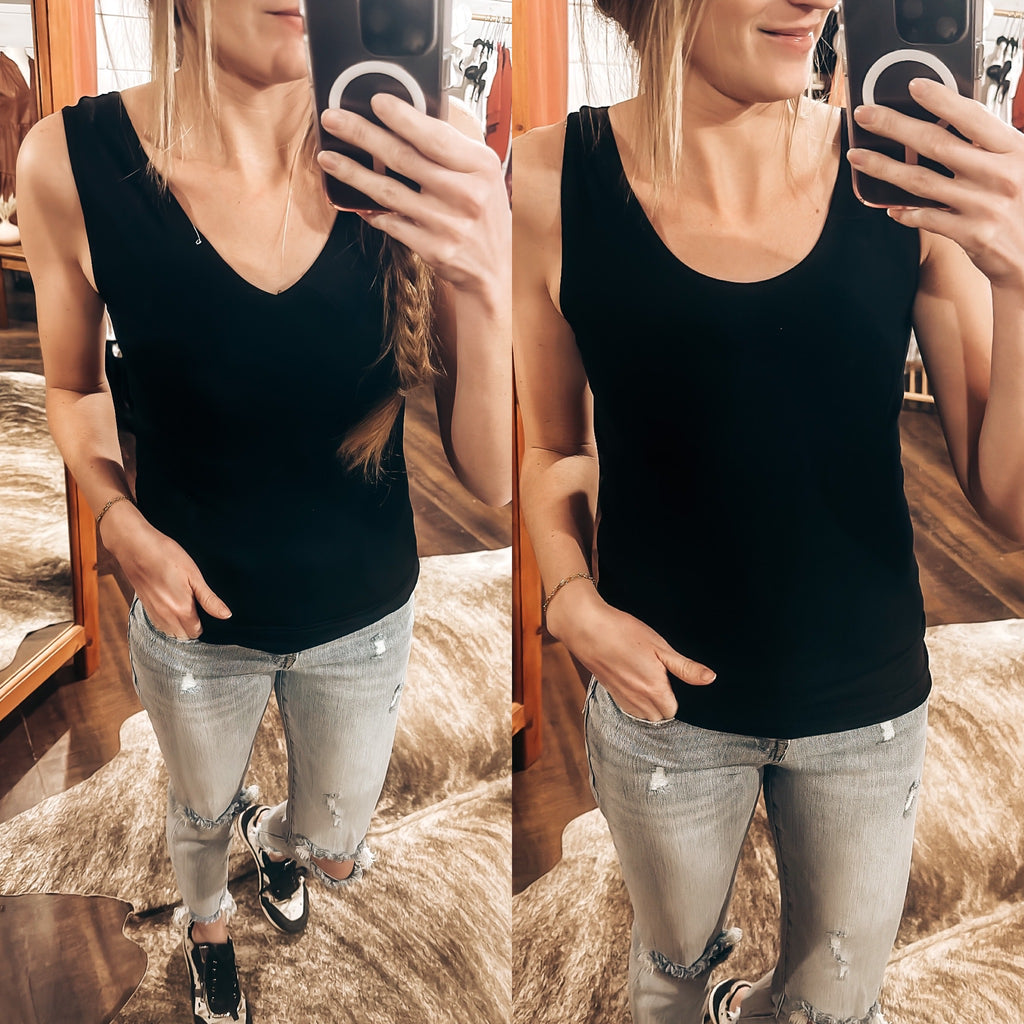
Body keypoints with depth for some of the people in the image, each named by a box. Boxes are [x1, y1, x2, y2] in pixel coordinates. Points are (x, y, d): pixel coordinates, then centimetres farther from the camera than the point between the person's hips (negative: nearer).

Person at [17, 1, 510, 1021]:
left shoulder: (407, 170, -22)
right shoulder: (70, 162, -21)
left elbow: (489, 479, -22)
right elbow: (72, 387, -1)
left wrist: (485, 283, -39)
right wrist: (124, 525, -19)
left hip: (364, 614, 1)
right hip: (198, 615, -1)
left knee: (336, 852, 27)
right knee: (202, 815, 29)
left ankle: (273, 836, 66)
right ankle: (207, 925, 67)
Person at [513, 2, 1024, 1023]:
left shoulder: (904, 176, -12)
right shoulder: (556, 180, -13)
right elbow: (554, 449, 1)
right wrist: (572, 602, -15)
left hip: (869, 706, 1)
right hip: (664, 693, 0)